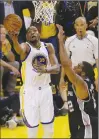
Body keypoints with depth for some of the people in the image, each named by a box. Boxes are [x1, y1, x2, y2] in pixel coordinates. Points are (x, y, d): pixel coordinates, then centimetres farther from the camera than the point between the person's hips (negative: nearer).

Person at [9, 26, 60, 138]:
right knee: (32, 130, -1)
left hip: (45, 90, 4)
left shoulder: (48, 47, 5)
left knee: (49, 129, 10)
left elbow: (57, 68, -5)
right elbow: (20, 50, -33)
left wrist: (46, 70, -28)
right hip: (30, 91, -4)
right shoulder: (26, 46, -7)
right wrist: (14, 40, -56)